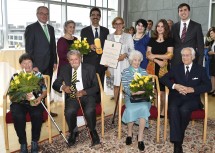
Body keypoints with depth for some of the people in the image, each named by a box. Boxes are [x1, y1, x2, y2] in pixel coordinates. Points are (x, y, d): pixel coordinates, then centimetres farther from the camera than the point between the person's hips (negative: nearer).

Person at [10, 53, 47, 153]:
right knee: (18, 116, -33)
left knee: (37, 114, -33)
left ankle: (35, 142, -11)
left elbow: (44, 90, 10)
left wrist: (40, 97, -13)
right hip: (19, 102, 0)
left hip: (35, 102, 0)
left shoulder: (38, 75, 13)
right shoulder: (15, 76, 9)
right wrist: (24, 96, -21)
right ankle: (23, 143, -13)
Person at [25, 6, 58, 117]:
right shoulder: (31, 28, -5)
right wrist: (33, 65, -14)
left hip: (49, 65, 6)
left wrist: (55, 61, 10)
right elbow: (29, 48, -9)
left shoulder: (51, 28, 14)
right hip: (37, 65, -6)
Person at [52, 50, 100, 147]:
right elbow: (55, 85, 8)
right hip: (72, 96, 2)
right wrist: (62, 87, -16)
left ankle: (92, 131, 1)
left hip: (87, 95, -1)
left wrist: (84, 92, -21)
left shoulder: (90, 68, 1)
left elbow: (96, 87, -2)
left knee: (89, 111, -31)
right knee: (69, 112, -29)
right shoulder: (64, 69, 7)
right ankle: (73, 132, 3)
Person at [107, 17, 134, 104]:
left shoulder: (128, 36, 9)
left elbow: (132, 50, 5)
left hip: (124, 64, -1)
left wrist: (125, 55, -13)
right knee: (115, 85, 1)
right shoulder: (109, 36, 14)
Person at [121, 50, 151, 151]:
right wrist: (133, 92, -23)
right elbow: (125, 87, -3)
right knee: (131, 109, -33)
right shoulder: (125, 72, 8)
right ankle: (129, 133, -10)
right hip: (130, 97, -1)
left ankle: (140, 137, -25)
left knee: (144, 108, -32)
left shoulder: (144, 72, 17)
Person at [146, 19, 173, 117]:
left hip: (164, 68, -2)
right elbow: (148, 55, 5)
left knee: (162, 90, -7)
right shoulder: (152, 40, 13)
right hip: (153, 68, 3)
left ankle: (162, 111, 6)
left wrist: (154, 55, -3)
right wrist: (158, 61, -10)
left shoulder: (169, 40, 5)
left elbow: (170, 55, -5)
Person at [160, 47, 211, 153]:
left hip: (192, 99, -1)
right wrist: (175, 86, -12)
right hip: (177, 97, 1)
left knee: (184, 109, -35)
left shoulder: (200, 70, 11)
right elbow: (163, 79, 7)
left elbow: (208, 86, 1)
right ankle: (177, 142, -34)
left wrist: (192, 89, -14)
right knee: (172, 109, -33)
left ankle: (178, 138, -14)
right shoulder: (176, 68, 16)